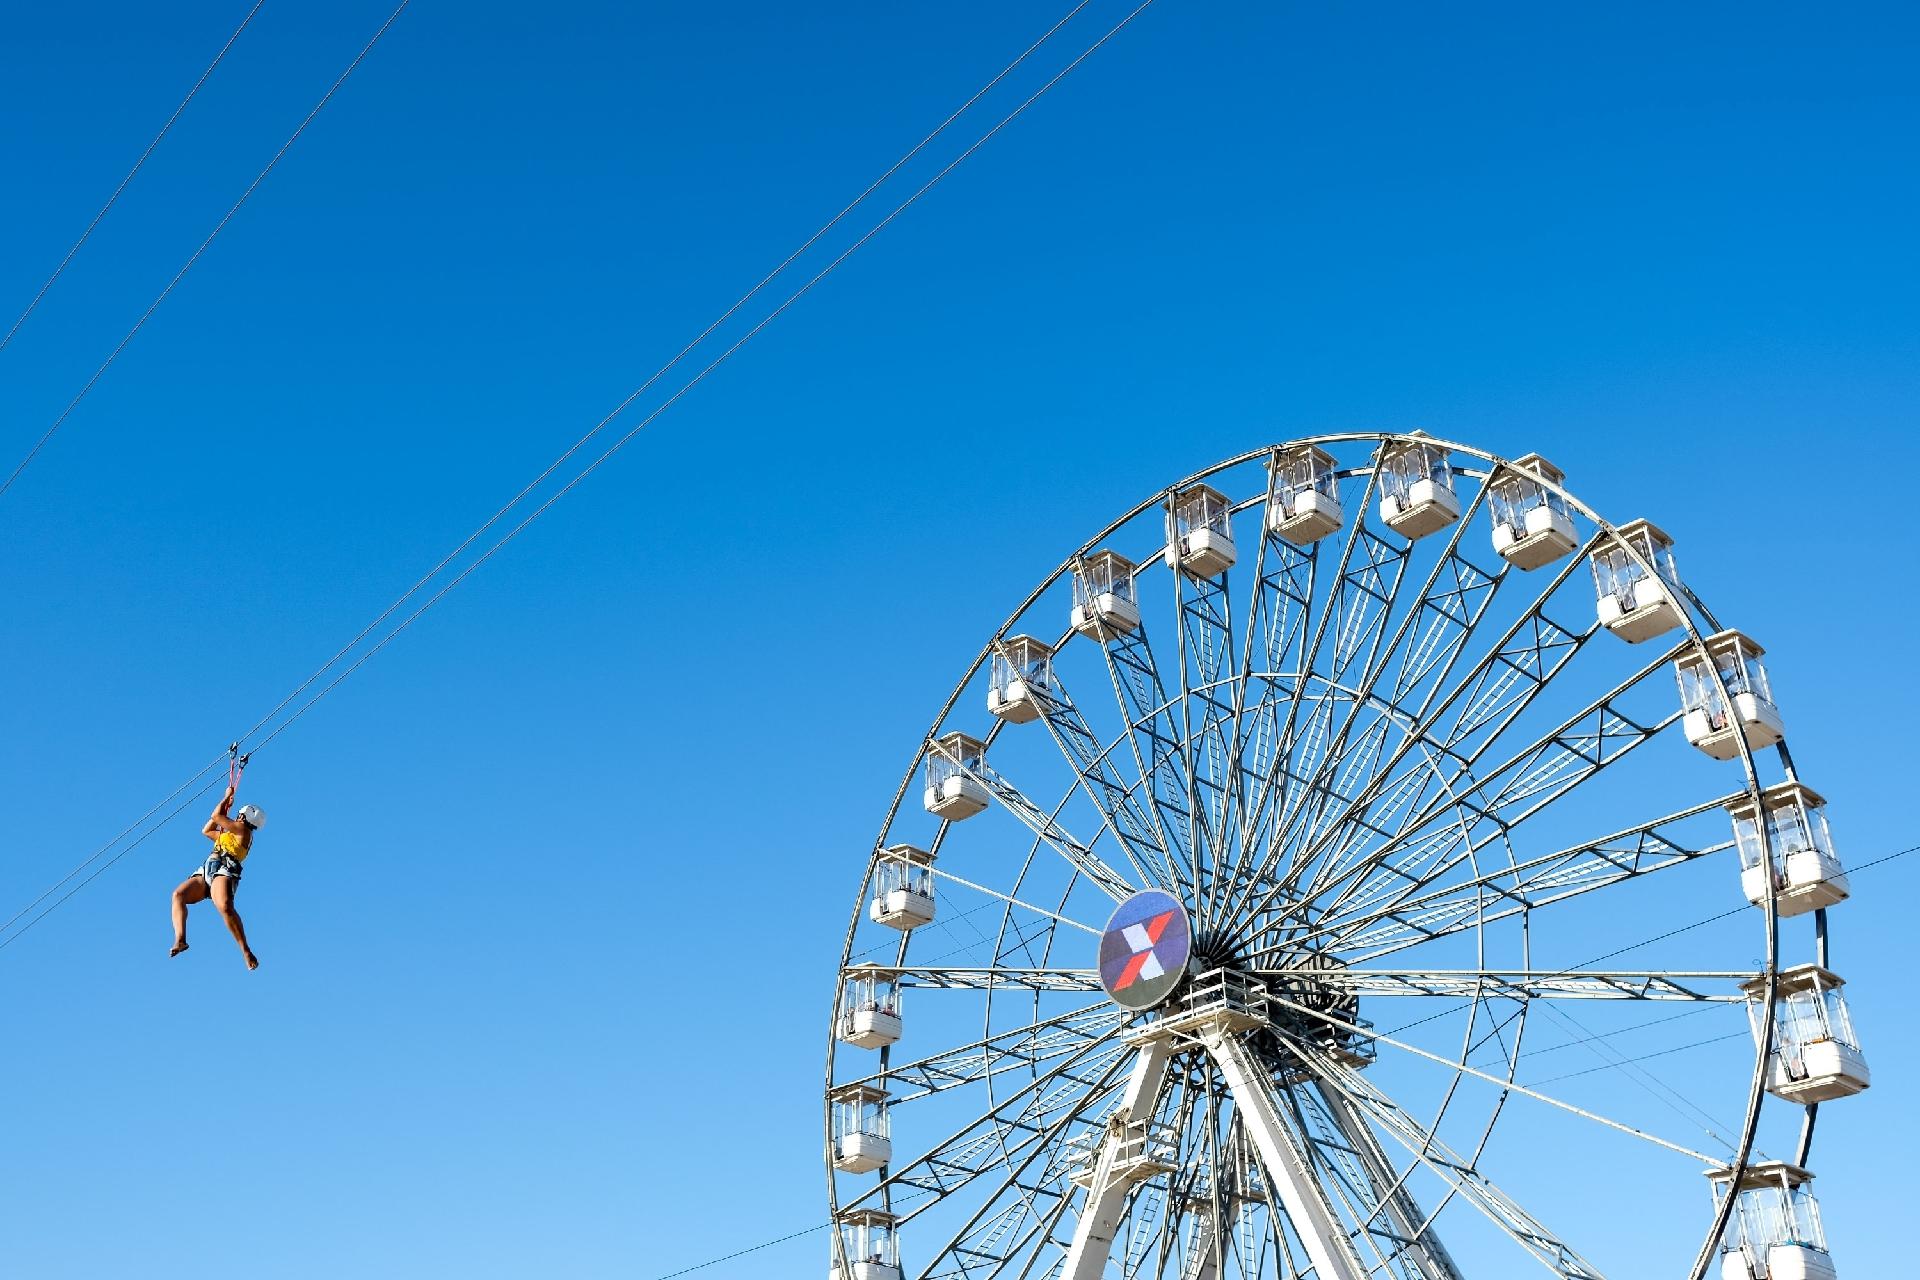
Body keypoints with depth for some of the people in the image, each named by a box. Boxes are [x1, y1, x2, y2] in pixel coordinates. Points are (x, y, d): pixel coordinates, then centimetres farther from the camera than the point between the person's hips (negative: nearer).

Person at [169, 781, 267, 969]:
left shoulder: (243, 830, 10)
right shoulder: (228, 834, 37)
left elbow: (216, 816, 7)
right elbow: (206, 830, 47)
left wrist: (227, 796, 24)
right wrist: (225, 806, 44)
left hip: (224, 871, -8)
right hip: (205, 873, 8)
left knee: (225, 907, -35)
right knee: (178, 894, -21)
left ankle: (246, 951, -31)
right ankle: (180, 940, -40)